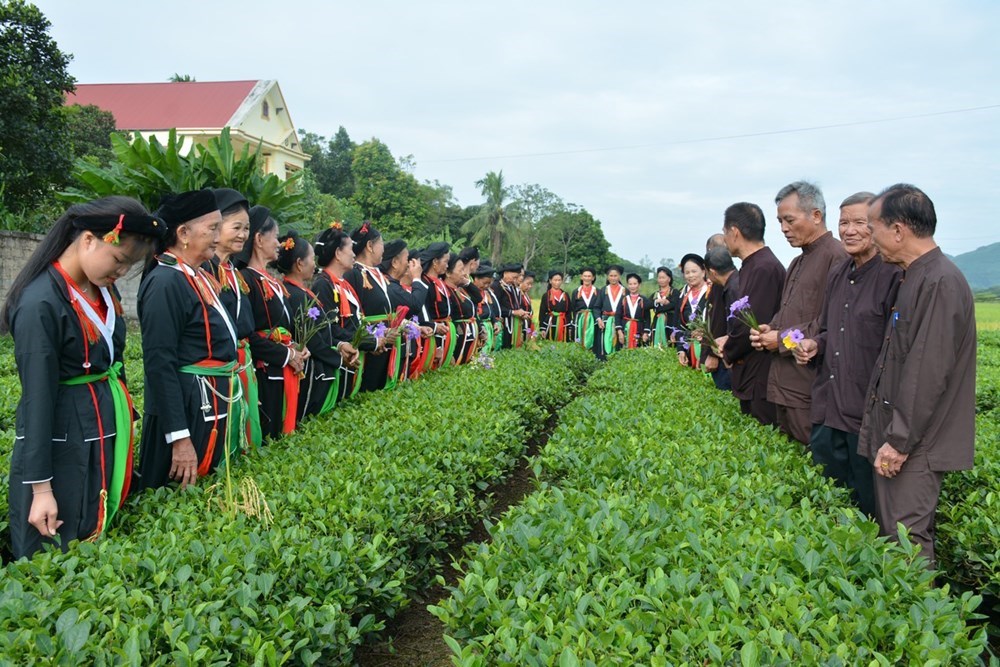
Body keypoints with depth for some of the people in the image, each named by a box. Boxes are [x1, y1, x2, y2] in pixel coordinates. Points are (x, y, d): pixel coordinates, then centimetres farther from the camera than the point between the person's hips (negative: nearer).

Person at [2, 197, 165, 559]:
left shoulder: (104, 290, 4)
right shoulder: (41, 303, -21)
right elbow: (38, 397, -20)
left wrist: (123, 422, 18)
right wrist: (41, 486, -18)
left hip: (108, 430, 8)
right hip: (62, 439, -8)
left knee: (104, 539, 19)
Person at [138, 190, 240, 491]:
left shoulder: (201, 277, 10)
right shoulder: (165, 282, -17)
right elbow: (159, 364, -21)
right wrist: (179, 437, -23)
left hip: (214, 407, 9)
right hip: (186, 412, -9)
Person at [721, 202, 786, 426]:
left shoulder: (764, 268, -19)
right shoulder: (753, 265, 12)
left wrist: (728, 353, -7)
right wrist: (729, 341, 4)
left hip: (761, 380, -10)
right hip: (750, 376, 10)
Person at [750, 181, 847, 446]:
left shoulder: (836, 257, -13)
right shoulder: (798, 263, 19)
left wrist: (783, 339, -14)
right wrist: (769, 330, 5)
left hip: (809, 391, -9)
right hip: (783, 384, 9)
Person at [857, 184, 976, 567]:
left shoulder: (940, 283, -18)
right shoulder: (914, 279, 15)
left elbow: (927, 373, -22)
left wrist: (899, 440, -19)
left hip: (915, 446, -10)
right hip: (896, 435, 10)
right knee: (891, 534, 15)